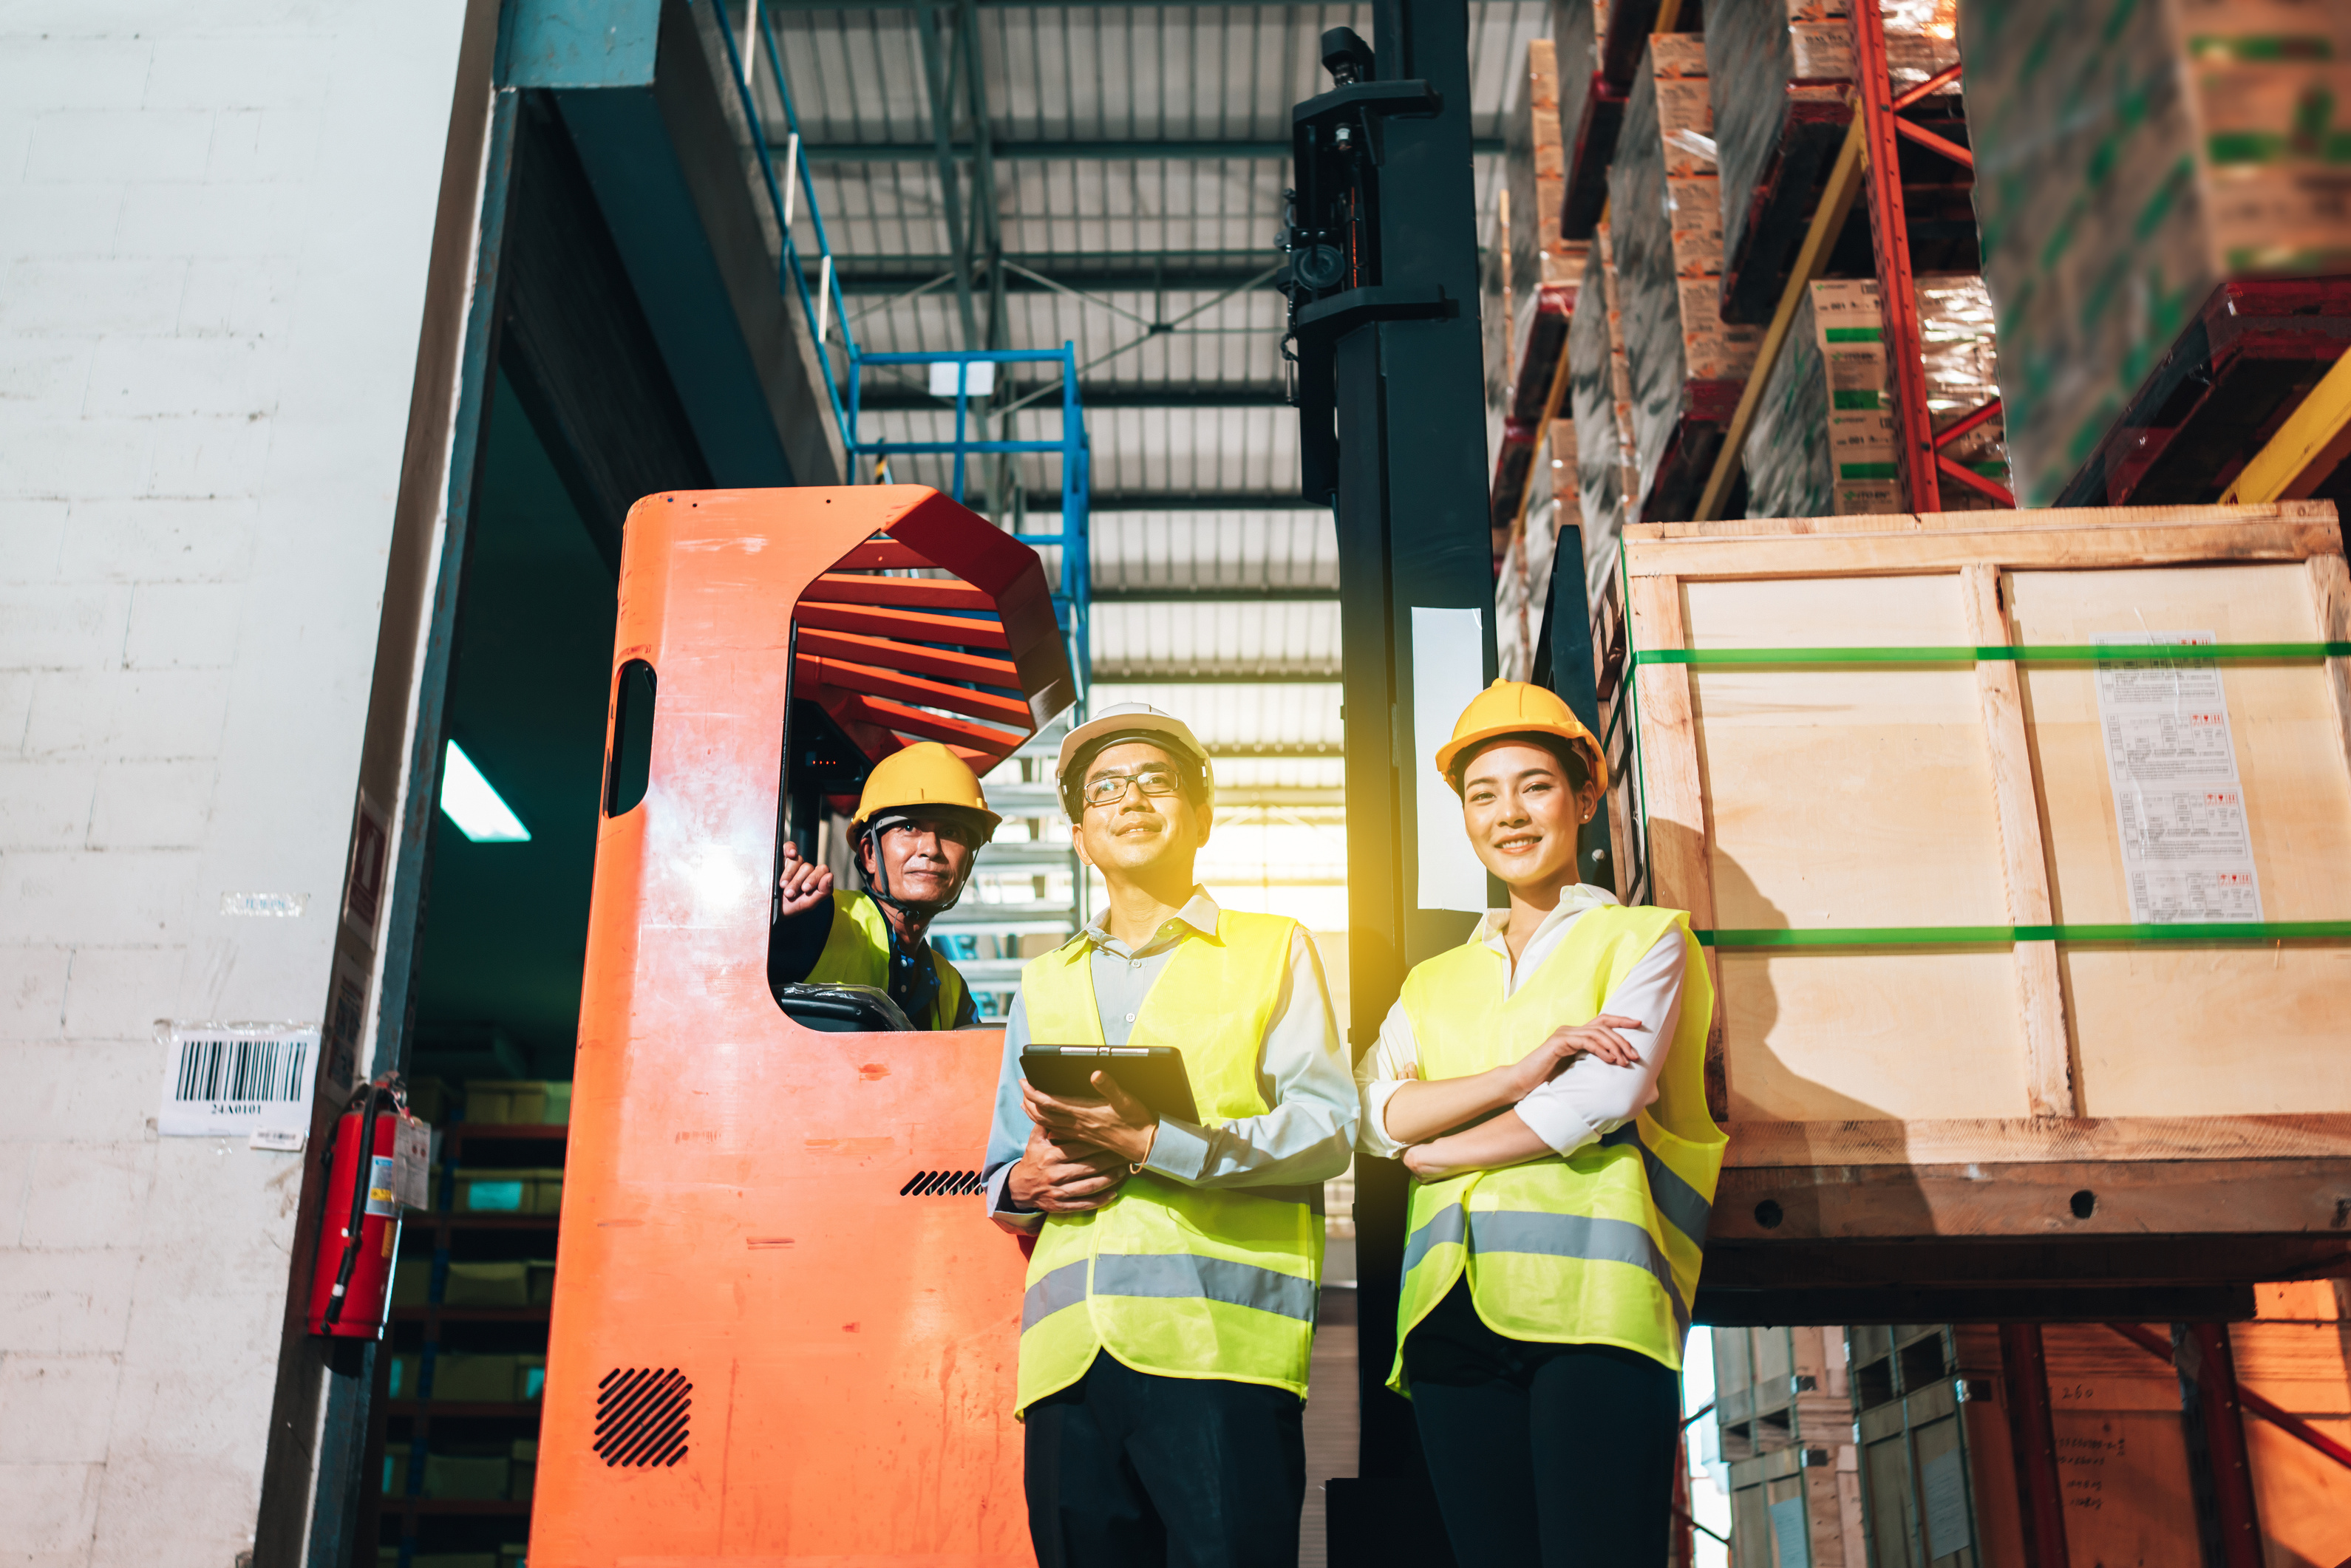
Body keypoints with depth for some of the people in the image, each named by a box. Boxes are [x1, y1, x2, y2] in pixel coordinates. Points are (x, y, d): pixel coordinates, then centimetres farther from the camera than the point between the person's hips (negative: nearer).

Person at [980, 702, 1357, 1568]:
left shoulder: (1273, 951, 12)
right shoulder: (1044, 982, 24)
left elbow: (1327, 1125, -2)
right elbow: (1001, 1175, 26)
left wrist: (1150, 1140, -13)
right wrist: (1025, 1186, 1)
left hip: (1221, 1342, -3)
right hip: (1069, 1356, 4)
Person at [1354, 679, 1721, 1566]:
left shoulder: (1644, 938, 11)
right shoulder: (1435, 982, 22)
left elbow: (1604, 1097, -5)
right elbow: (1374, 1117, 5)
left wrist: (1440, 1151, 3)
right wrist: (1520, 1072, -8)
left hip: (1592, 1300, -4)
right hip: (1454, 1311, 4)